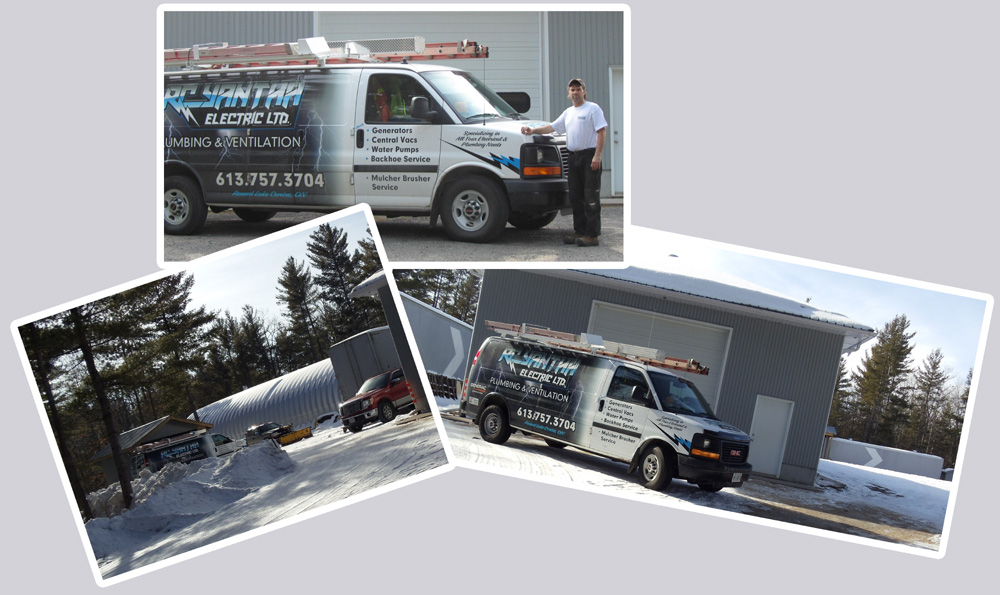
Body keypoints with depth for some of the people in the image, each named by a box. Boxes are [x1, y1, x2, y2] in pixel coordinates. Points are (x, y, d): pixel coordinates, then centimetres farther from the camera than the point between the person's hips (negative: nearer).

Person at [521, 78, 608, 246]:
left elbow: (602, 131, -10)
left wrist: (597, 156, -18)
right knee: (575, 197, 9)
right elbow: (552, 127, 21)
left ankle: (592, 235, -10)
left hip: (589, 155, -8)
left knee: (591, 198, -9)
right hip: (573, 156, 8)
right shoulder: (568, 112, 20)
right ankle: (580, 231, 16)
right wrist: (533, 130, 8)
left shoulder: (593, 109, -3)